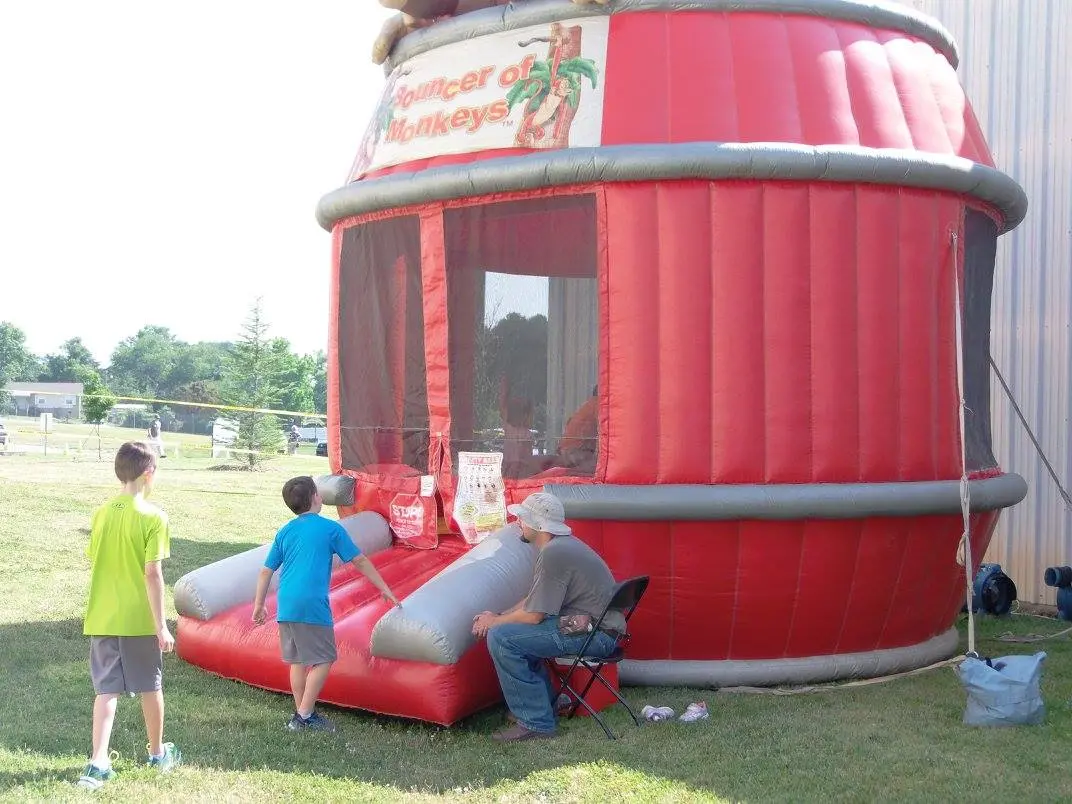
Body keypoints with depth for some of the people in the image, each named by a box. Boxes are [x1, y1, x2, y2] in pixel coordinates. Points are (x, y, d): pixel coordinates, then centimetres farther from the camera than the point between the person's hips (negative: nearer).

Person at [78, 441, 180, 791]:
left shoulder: (101, 513, 4)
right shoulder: (153, 517, -13)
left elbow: (96, 565, 10)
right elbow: (152, 574, -16)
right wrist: (161, 626, -12)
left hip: (102, 619, 4)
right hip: (139, 619, -4)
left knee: (107, 689, 5)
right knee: (150, 687, 13)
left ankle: (98, 763, -5)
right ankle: (157, 753, 30)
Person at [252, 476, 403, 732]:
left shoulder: (285, 532, 14)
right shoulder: (331, 528, 2)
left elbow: (266, 571, 15)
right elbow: (360, 561, 6)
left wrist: (259, 605, 24)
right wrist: (385, 589, 14)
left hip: (286, 605, 6)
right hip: (312, 605, -6)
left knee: (297, 660, 15)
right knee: (323, 660, 2)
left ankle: (301, 715, 21)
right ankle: (305, 716, -1)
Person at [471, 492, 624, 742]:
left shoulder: (554, 553, -19)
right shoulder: (562, 544, 14)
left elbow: (534, 615, -17)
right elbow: (534, 599, 20)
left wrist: (495, 622, -1)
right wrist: (498, 617, 9)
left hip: (595, 634, -11)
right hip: (595, 626, 11)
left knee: (501, 638, -17)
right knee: (515, 630, 22)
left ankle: (535, 723, -12)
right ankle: (543, 704, 24)